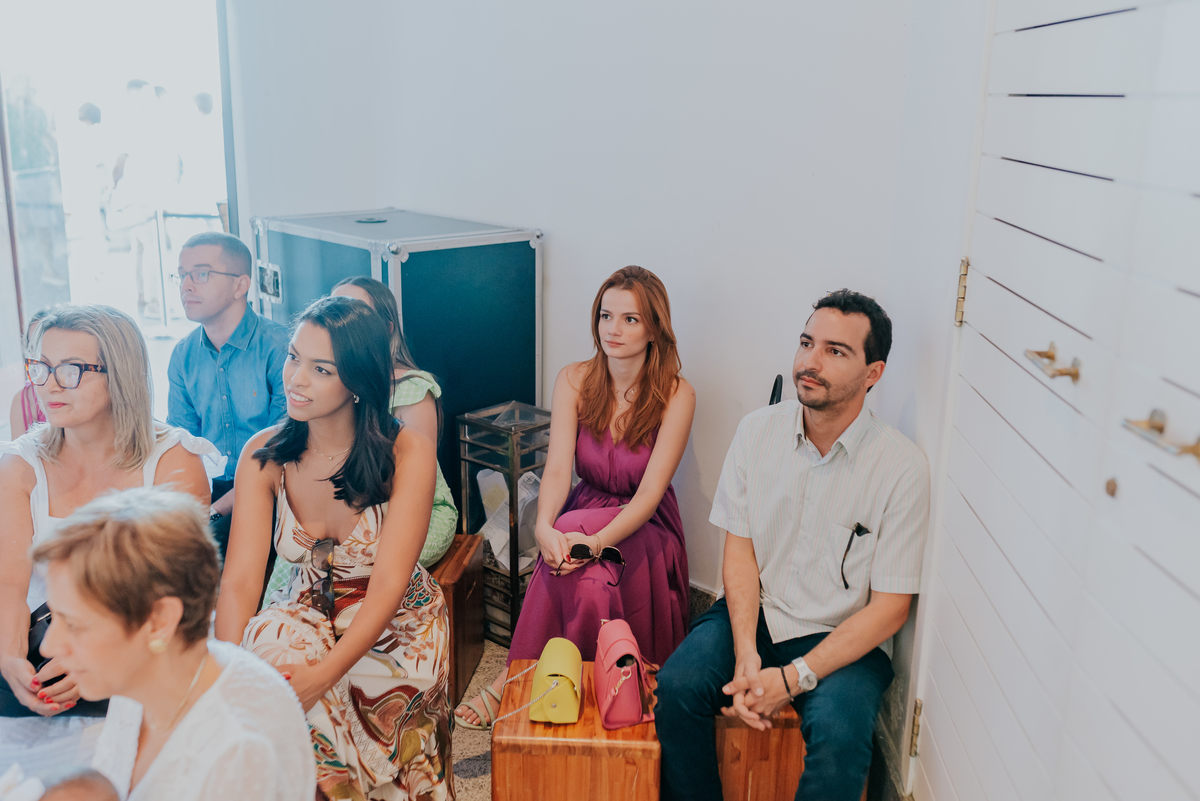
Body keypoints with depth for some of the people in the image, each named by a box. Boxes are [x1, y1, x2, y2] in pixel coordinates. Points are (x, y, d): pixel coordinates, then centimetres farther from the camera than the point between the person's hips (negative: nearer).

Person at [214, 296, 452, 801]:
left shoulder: (407, 452, -17)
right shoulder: (263, 455, -7)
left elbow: (388, 585, -22)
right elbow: (240, 580, -14)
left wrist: (323, 673, -37)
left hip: (395, 624, -3)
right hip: (307, 615, 3)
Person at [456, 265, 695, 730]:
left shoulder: (676, 395, -12)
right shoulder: (574, 382, -3)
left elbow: (650, 492, -19)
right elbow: (557, 469, -14)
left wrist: (597, 540, -37)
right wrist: (544, 527, -36)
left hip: (644, 529, -2)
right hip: (583, 515, 2)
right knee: (589, 581, -33)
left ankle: (511, 683, -20)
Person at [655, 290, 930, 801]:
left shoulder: (902, 467, -13)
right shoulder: (757, 431, -2)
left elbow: (890, 607, -11)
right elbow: (739, 549, 0)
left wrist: (793, 679, -18)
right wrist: (746, 656, -14)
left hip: (843, 638, -2)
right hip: (753, 613, 3)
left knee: (838, 735, -30)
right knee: (676, 687, -22)